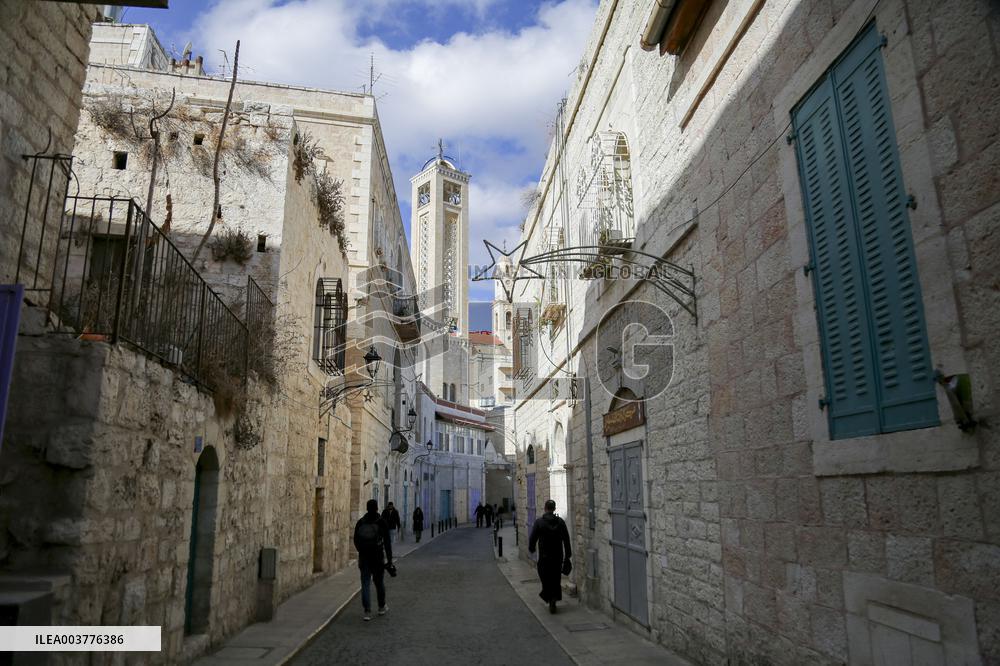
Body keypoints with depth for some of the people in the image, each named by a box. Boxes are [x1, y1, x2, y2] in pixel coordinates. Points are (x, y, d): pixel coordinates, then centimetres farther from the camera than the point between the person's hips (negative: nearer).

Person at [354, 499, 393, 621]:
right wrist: (389, 560, -7)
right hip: (378, 558, -1)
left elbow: (356, 541, 10)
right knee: (379, 582, 15)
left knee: (365, 584, 2)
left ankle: (367, 612, -6)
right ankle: (382, 607, 30)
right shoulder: (381, 523, -8)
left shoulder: (360, 523, 0)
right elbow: (387, 543, -10)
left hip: (364, 558, 1)